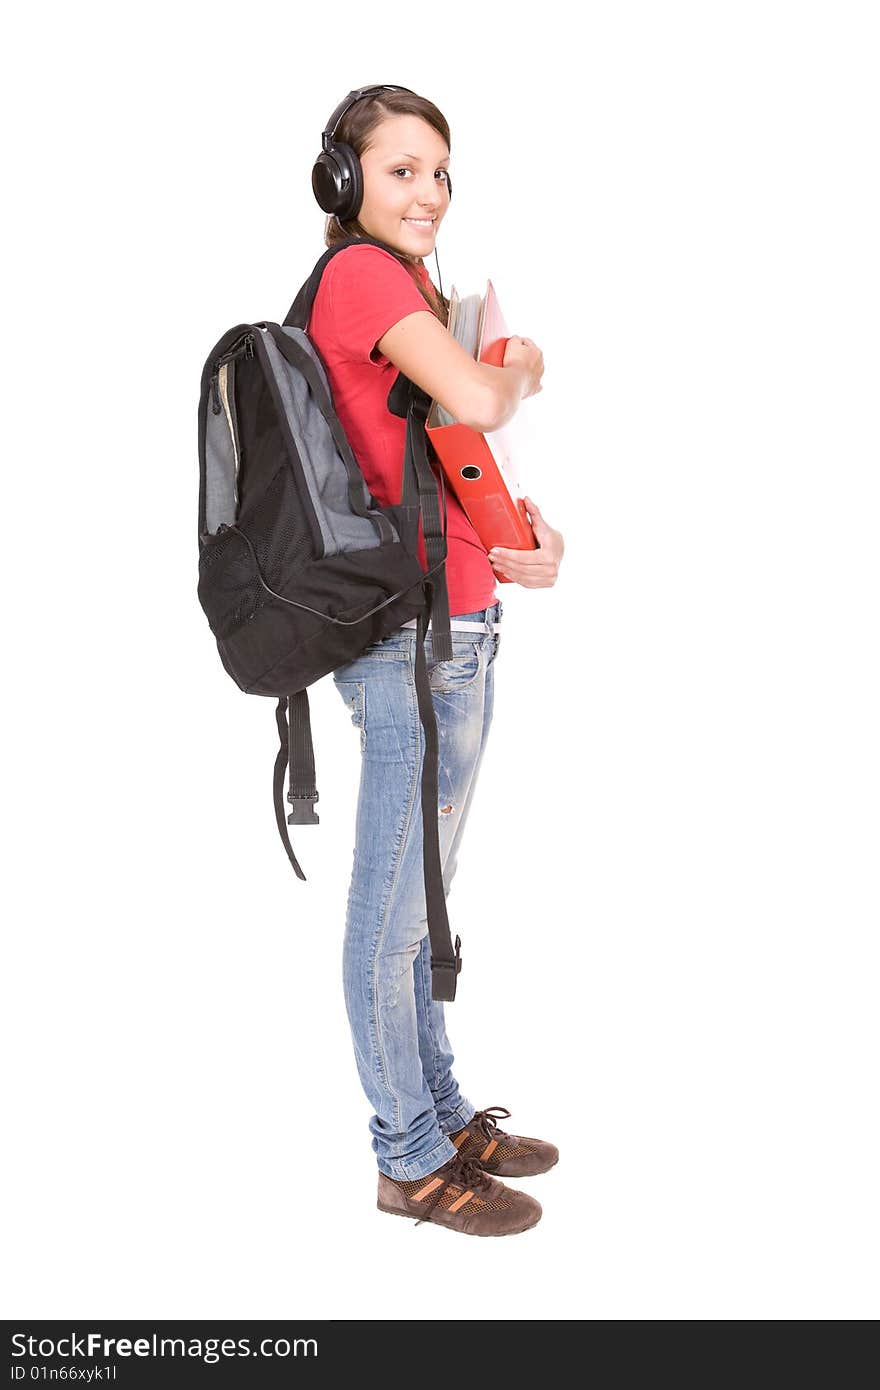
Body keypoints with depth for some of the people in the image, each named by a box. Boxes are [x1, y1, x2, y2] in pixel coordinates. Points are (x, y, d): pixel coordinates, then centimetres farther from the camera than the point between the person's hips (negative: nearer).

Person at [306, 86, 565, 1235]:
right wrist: (520, 370, -2)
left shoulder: (417, 287, 20)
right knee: (392, 914, 2)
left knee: (422, 903, 17)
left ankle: (443, 1117, 30)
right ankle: (412, 1162, 15)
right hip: (416, 642, -9)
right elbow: (478, 402, -24)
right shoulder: (361, 272, -9)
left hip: (462, 633, 10)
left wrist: (535, 533, 1)